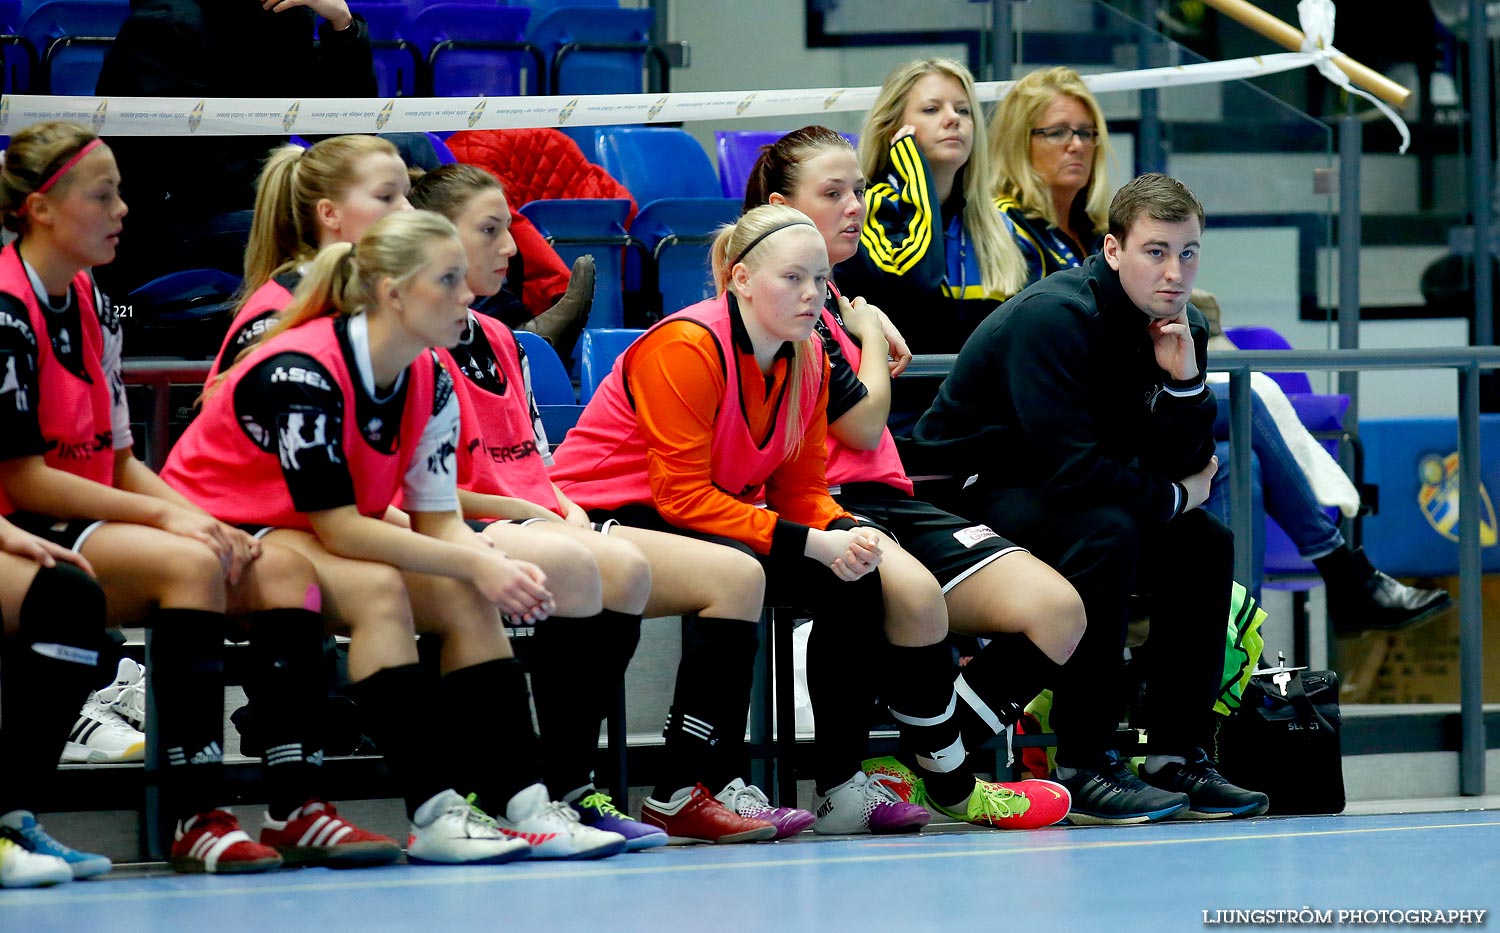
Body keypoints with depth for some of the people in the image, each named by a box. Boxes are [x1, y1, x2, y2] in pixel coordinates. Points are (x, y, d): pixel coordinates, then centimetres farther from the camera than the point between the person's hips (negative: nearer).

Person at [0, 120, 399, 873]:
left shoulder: (91, 306, 16)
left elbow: (118, 463, 15)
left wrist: (205, 521, -4)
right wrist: (164, 515, -19)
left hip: (99, 523, 9)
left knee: (282, 565, -10)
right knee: (187, 564, -33)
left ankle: (294, 807, -18)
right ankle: (194, 821, -33)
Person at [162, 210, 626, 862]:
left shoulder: (431, 383, -3)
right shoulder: (301, 373, -28)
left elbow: (438, 520, -3)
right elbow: (338, 529, -29)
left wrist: (500, 567, -25)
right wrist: (476, 565, -29)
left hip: (309, 539, 8)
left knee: (467, 596, -14)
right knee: (377, 588, -32)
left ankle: (521, 803, -21)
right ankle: (435, 815, -36)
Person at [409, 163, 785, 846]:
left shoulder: (498, 341, 23)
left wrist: (568, 510, 3)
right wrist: (530, 513, -12)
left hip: (544, 524, 10)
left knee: (737, 575, -3)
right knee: (621, 568, -39)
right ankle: (564, 791, -34)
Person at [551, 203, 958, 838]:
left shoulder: (809, 359, 3)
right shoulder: (687, 347, -22)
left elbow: (800, 489, 4)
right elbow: (685, 498, -25)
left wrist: (847, 535, -20)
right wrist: (815, 544, -29)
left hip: (716, 517, 8)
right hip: (607, 516, -8)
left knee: (856, 577, -10)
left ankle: (842, 785, -7)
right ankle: (680, 797, -29)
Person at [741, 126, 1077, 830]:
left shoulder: (831, 299, 25)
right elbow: (863, 424, -9)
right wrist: (869, 332, 8)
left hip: (883, 499, 10)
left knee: (1056, 609, -11)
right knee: (911, 590, -43)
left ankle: (907, 771, -9)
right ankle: (951, 787, -26)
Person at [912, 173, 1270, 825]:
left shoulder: (1182, 329, -1)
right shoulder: (1051, 318, -26)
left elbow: (1188, 469, -4)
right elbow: (1071, 469, -32)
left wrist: (1185, 383, -21)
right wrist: (1174, 496, -16)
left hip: (1055, 492, 8)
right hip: (971, 494, -8)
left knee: (1206, 542, -6)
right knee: (1104, 532, -32)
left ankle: (1178, 757, -2)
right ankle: (1084, 770, -28)